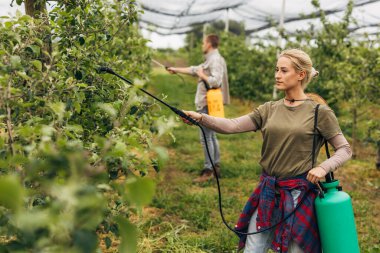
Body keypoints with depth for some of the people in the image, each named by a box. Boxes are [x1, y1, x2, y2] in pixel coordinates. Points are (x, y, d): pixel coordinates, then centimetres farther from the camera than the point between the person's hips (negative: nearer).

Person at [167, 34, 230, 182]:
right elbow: (194, 70, 28)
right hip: (208, 103, 10)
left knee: (206, 137, -7)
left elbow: (216, 81, -26)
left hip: (208, 104, -10)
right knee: (211, 136, 15)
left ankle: (208, 170, -2)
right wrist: (176, 70, 33)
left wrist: (202, 75, -12)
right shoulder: (210, 60, 18)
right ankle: (216, 166, 23)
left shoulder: (215, 60, -14)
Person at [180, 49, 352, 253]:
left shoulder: (319, 112, -5)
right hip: (267, 191, 4)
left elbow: (344, 149, -1)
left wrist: (323, 168, -19)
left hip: (299, 194, -4)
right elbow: (232, 126, -6)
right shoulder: (269, 109, 4)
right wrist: (201, 118, -20)